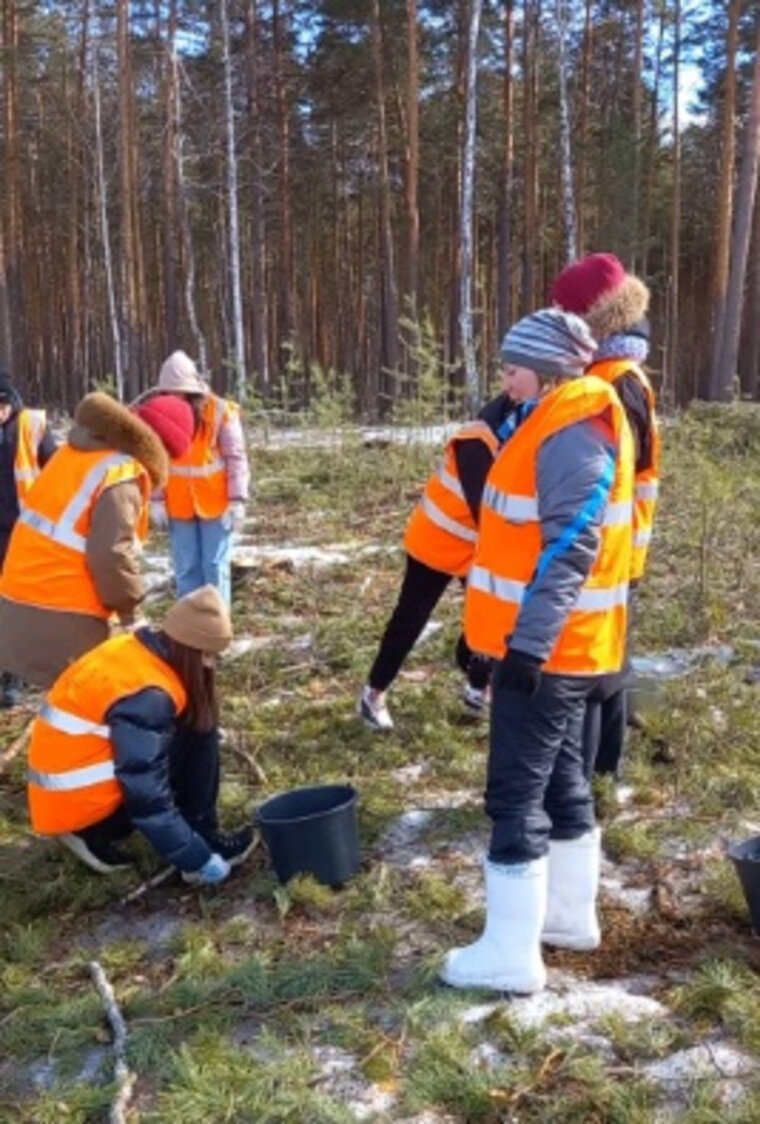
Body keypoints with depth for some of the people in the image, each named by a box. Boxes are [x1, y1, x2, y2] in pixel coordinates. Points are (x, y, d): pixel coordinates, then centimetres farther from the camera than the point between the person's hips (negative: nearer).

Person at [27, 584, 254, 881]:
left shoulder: (138, 652, 3)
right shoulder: (146, 696, -24)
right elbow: (147, 795, -24)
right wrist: (198, 859, -16)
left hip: (63, 793, 9)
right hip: (78, 797, -9)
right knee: (197, 733, -8)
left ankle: (93, 832, 9)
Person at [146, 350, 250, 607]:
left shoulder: (221, 412, -11)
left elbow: (236, 459, -9)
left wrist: (237, 500, -13)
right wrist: (157, 500, -2)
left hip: (216, 503, -3)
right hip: (179, 506, 3)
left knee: (215, 566, 3)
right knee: (186, 568, 8)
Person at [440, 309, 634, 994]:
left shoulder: (573, 436, -18)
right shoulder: (559, 424, 13)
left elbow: (570, 551, -26)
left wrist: (529, 641, -29)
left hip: (547, 647, -10)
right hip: (559, 643, 10)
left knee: (516, 794, -3)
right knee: (561, 778, 19)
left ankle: (510, 956, 8)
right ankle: (570, 915, 33)